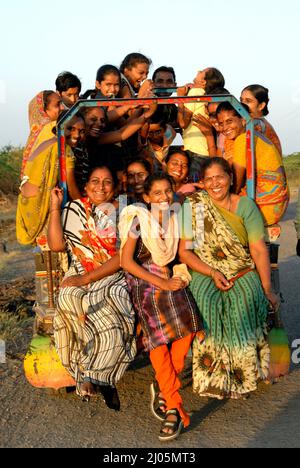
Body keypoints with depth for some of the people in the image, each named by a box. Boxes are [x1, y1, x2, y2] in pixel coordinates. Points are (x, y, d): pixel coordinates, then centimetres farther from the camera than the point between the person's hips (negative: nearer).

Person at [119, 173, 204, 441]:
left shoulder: (175, 219, 11)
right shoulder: (139, 220, -4)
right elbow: (126, 262, -9)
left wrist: (175, 277, 3)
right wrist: (162, 283, -12)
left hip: (169, 279, 4)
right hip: (142, 283, -4)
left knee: (186, 324, -22)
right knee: (158, 334, -25)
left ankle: (163, 389, -5)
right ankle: (174, 408, -19)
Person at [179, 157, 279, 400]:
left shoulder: (246, 205, 2)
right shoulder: (193, 207, 2)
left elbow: (259, 249, -3)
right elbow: (184, 252, -1)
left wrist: (267, 289, -10)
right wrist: (213, 273, -15)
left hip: (244, 273, 0)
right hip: (205, 274, 0)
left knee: (243, 303, -30)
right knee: (206, 303, -31)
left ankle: (242, 373, -11)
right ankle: (212, 373, -15)